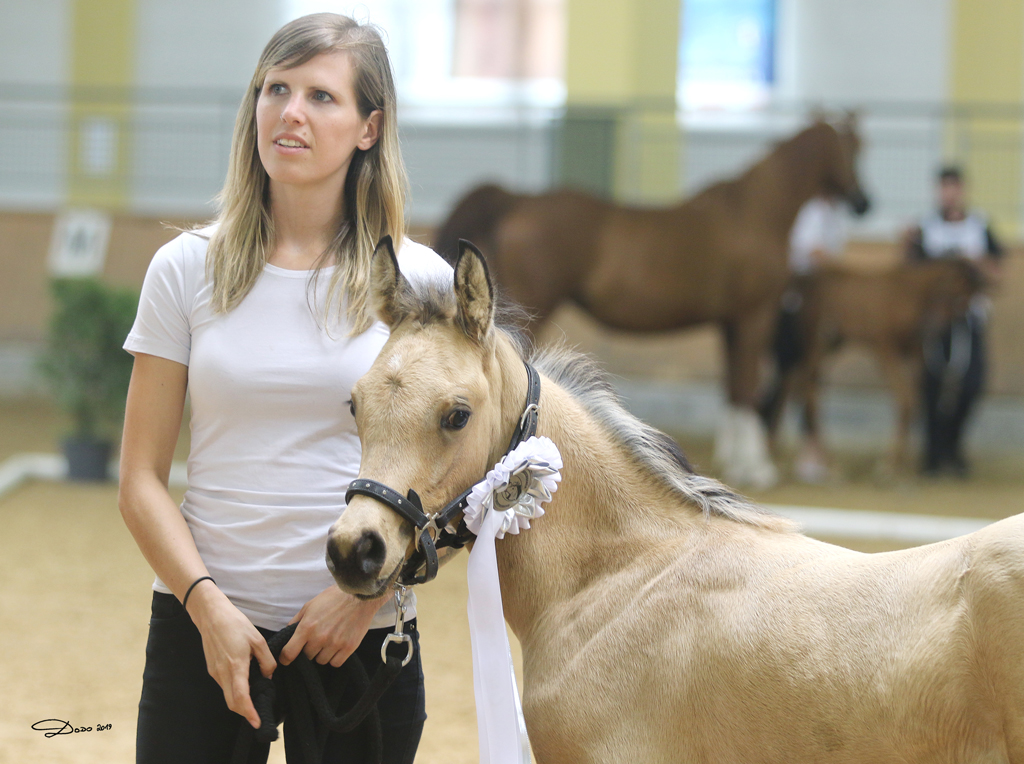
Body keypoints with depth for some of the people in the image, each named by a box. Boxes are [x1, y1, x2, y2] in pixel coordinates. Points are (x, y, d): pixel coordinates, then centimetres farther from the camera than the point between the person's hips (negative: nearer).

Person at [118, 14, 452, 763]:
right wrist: (206, 603, -13)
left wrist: (368, 590, -12)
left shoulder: (420, 282, 1)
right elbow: (141, 481, 2)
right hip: (201, 624, 1)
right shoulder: (188, 269, 3)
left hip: (359, 638, -1)